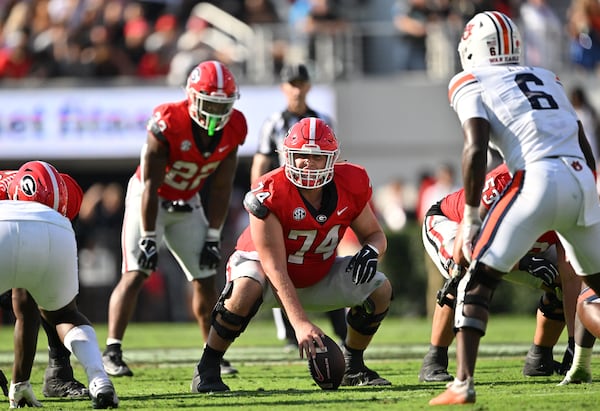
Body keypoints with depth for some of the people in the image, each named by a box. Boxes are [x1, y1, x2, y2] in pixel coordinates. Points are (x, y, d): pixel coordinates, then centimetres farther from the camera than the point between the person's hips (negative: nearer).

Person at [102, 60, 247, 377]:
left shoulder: (233, 129, -13)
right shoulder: (167, 124, -29)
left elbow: (221, 188, -4)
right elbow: (150, 185, -25)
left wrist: (213, 236, -4)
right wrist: (148, 239, -24)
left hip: (187, 204, 5)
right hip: (148, 198, -5)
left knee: (206, 279, 4)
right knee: (135, 274, -16)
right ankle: (112, 352, -16)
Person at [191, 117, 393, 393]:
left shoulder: (350, 185, -17)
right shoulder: (269, 195, -32)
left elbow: (374, 234, 0)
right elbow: (275, 269, -33)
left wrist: (370, 251, -27)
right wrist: (299, 323, -42)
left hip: (318, 274, 5)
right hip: (264, 267, -5)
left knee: (380, 289, -10)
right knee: (247, 289, -39)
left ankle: (352, 367, 11)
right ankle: (207, 369, -22)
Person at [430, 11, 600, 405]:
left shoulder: (471, 82, 10)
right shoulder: (547, 78, 27)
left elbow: (476, 150, -4)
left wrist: (470, 218, 0)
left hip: (538, 178, -5)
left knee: (478, 281, 2)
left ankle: (463, 384, -7)